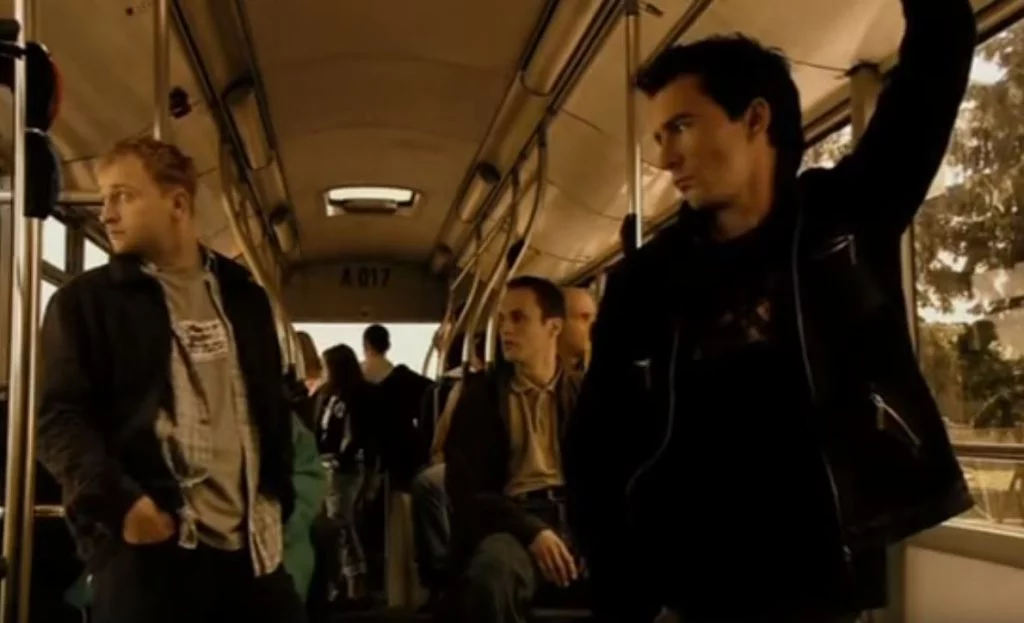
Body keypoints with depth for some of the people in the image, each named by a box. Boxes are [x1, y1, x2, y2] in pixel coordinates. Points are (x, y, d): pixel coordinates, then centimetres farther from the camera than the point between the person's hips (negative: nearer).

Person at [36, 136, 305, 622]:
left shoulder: (242, 296, 15)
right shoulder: (83, 301, 3)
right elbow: (57, 416, -4)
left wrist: (276, 498, 9)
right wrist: (117, 501, -17)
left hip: (250, 542, 4)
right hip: (147, 545, -4)